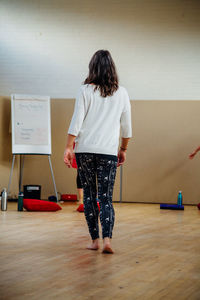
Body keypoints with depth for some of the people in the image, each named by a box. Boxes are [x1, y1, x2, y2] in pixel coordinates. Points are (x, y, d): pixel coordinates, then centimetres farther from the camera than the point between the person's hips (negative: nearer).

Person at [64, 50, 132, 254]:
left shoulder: (86, 90, -1)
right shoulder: (121, 93, 6)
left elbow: (77, 121, -5)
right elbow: (126, 126, 10)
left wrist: (68, 147, -1)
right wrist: (123, 149, 21)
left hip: (85, 150, -1)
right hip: (109, 152, 1)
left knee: (89, 196, 9)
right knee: (106, 197, 2)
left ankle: (94, 240, 12)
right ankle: (107, 239, -13)